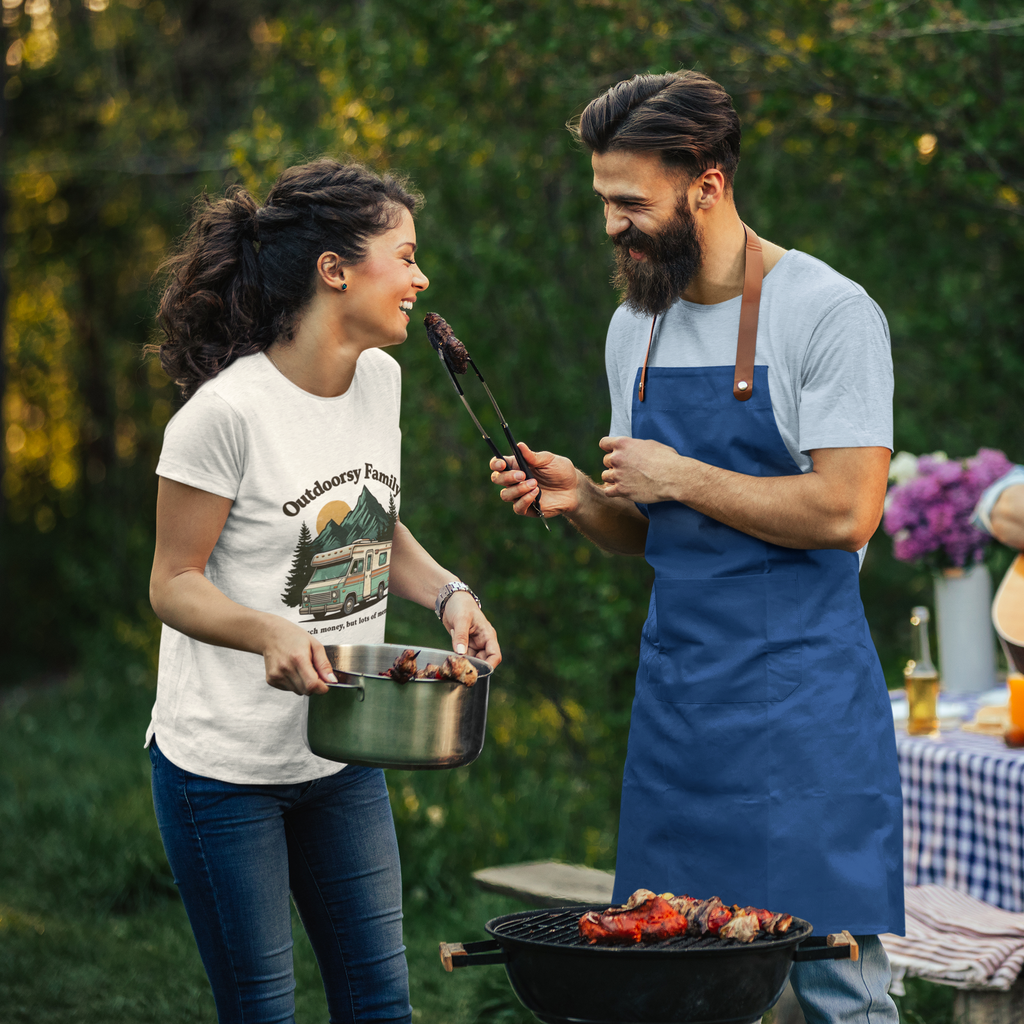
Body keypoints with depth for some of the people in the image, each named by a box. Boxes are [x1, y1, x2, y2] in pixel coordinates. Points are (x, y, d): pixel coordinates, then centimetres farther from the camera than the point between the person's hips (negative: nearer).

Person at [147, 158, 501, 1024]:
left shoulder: (378, 379, 4)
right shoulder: (227, 411, -19)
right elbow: (173, 583, -13)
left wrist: (448, 594, -2)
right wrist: (270, 632, -32)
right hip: (225, 766, -7)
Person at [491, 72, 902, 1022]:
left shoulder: (827, 312, -10)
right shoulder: (633, 328, 12)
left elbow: (845, 511, -19)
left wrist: (675, 476, -13)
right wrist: (582, 501, -1)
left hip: (800, 689, -6)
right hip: (675, 689, 6)